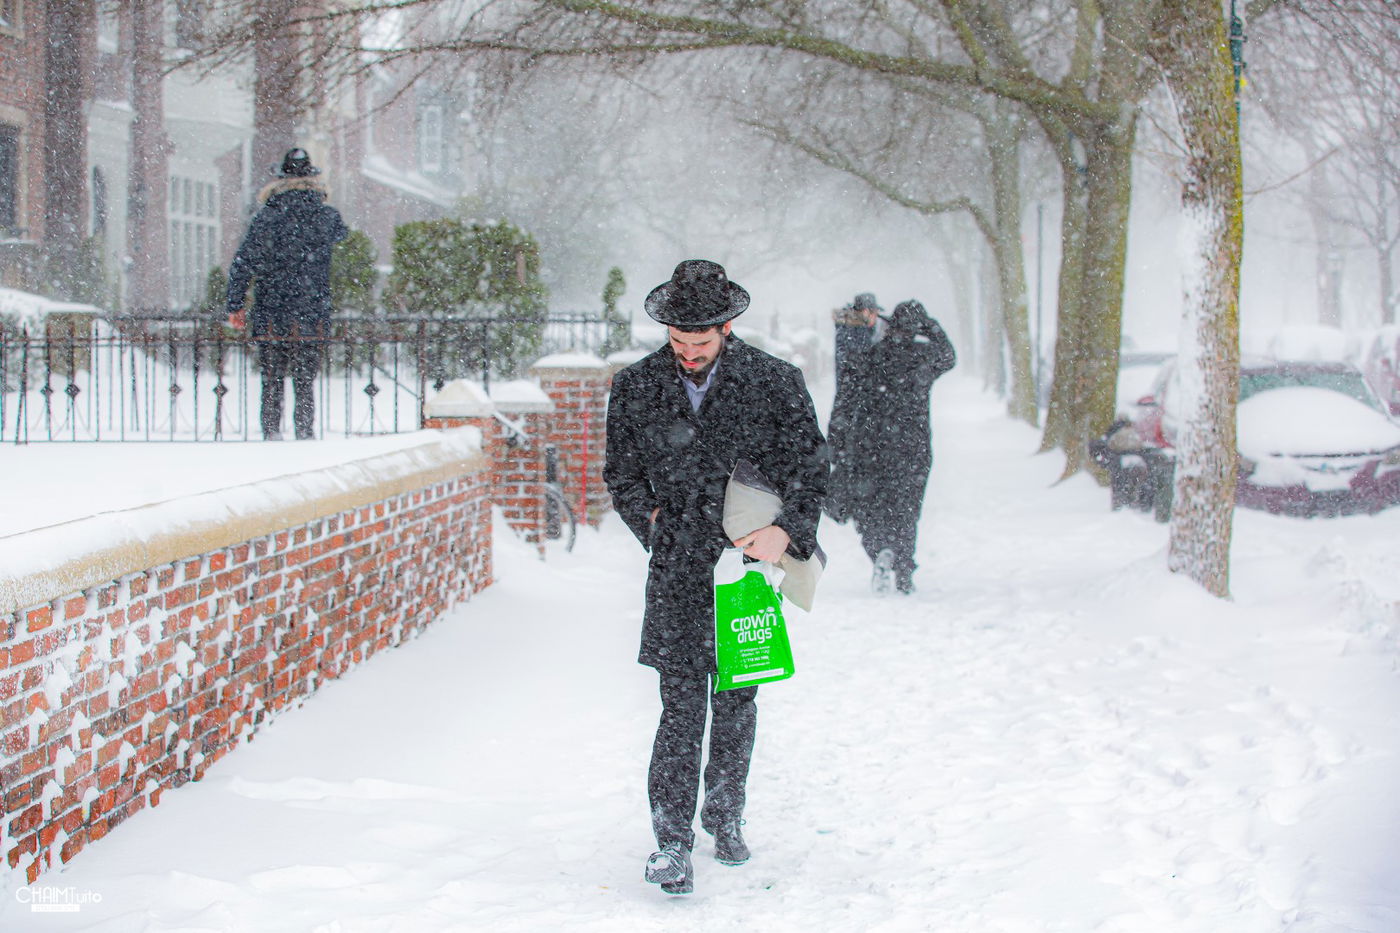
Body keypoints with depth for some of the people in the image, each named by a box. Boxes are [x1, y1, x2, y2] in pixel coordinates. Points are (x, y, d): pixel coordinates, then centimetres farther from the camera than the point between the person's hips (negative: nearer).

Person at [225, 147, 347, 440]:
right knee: (305, 383, 8)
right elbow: (340, 233, 24)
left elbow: (242, 264, -5)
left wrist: (234, 305, 2)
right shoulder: (327, 217, -1)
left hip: (271, 319, -1)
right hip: (312, 317, 1)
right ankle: (305, 432, 1)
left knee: (272, 383, 7)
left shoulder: (266, 217, -5)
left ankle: (272, 433, 3)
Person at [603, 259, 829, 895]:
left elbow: (809, 466, 0)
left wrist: (784, 530, -14)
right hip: (677, 570, -1)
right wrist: (656, 523, -1)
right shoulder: (635, 388, 2)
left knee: (737, 702, 12)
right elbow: (620, 474, 12)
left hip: (749, 562, 1)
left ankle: (725, 817, 30)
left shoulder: (775, 382, -2)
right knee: (682, 706, -6)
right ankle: (672, 840, 0)